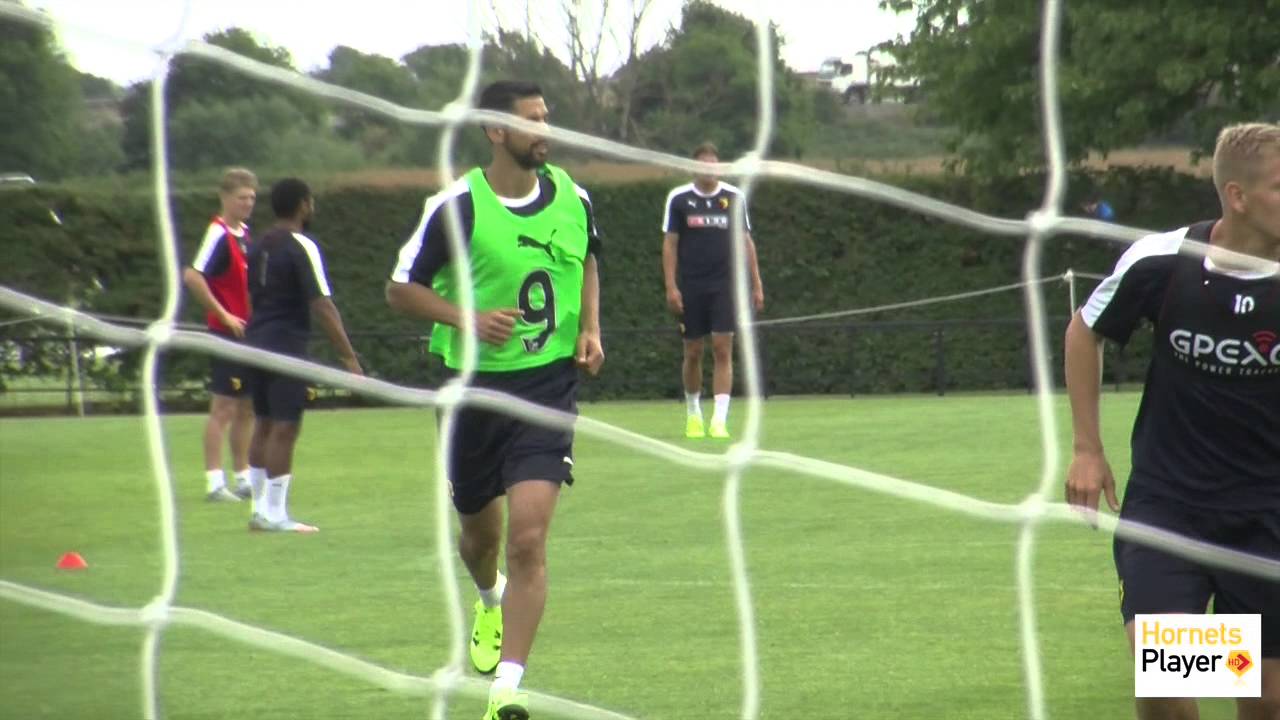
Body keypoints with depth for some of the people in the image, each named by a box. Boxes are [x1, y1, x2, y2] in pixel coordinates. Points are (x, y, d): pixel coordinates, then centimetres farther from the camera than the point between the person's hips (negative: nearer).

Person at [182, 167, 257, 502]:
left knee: (247, 407, 13)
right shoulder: (218, 234, -15)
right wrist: (224, 315, -22)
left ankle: (244, 477, 21)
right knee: (223, 407, -6)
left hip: (247, 332, 8)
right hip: (227, 333, -8)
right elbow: (192, 277, -26)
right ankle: (214, 482, -3)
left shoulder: (244, 233, 12)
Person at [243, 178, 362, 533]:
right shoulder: (301, 248, -12)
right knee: (285, 429, -5)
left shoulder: (259, 247, 12)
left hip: (256, 343, 8)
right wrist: (349, 357, -16)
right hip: (287, 347, -8)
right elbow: (322, 306, -17)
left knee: (264, 425, 14)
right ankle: (275, 515, -6)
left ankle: (260, 509, 17)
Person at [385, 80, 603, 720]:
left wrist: (590, 329, 6)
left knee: (528, 538, -14)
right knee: (479, 530, 18)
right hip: (474, 384, 0)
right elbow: (401, 289, -4)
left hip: (550, 382, 1)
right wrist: (468, 319, -20)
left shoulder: (571, 198, 1)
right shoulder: (456, 206, -11)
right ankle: (490, 601, 55)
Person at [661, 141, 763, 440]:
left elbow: (745, 241, 11)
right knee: (692, 352, 5)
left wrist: (756, 284, 8)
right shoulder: (679, 199, 1)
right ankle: (693, 413, 24)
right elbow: (669, 244, 2)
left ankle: (719, 419, -11)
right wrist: (671, 287, -5)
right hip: (690, 288, 0)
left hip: (725, 285, 0)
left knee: (723, 350, -9)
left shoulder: (734, 197, 5)